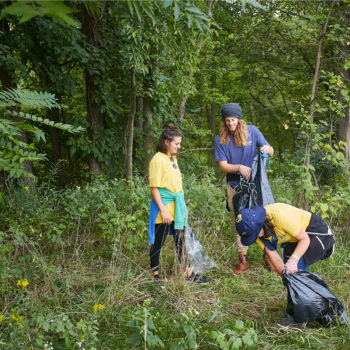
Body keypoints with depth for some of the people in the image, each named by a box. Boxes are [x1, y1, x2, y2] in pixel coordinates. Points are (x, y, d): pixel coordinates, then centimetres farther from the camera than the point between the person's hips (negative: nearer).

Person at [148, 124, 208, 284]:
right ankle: (155, 275, 11)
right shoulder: (157, 160, -12)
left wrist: (182, 207, 19)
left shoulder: (173, 158, 14)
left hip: (177, 205, 9)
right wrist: (163, 210, -20)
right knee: (158, 242, 1)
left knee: (180, 241, 13)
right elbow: (154, 188, -16)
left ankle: (188, 273, 20)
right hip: (164, 205, -8)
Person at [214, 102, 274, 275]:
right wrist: (239, 167, -25)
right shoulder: (220, 139, -2)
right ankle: (243, 259, 17)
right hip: (235, 186, 1)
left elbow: (270, 151, -1)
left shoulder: (252, 131, -2)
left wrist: (268, 149, -26)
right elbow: (223, 165, -6)